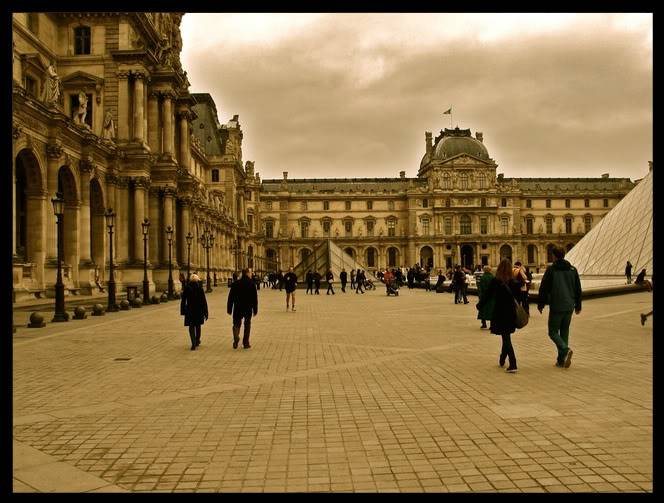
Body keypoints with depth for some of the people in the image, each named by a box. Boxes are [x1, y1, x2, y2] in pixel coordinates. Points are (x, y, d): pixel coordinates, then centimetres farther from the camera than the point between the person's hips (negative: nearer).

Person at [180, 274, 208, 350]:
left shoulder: (186, 289, -4)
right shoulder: (200, 289, -6)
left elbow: (183, 301, 0)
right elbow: (204, 302, -6)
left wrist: (183, 311, 9)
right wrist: (205, 313, -1)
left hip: (189, 310, 0)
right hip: (199, 310, 0)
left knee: (191, 327, 4)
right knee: (198, 326, 18)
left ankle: (193, 343, -11)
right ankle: (197, 341, 31)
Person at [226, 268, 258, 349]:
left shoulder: (235, 284, -1)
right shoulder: (251, 283, -5)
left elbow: (231, 297, 0)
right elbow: (255, 297, -4)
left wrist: (229, 309, 7)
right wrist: (255, 309, 3)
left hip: (237, 308, 1)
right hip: (248, 309, 0)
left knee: (236, 324, 10)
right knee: (247, 325, 12)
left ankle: (236, 338, -18)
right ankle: (245, 343, 12)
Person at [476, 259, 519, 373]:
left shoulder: (495, 281, -13)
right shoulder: (513, 281, -3)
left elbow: (487, 295, -8)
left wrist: (479, 306, 5)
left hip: (500, 313, -4)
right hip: (511, 313, 4)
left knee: (506, 338, -2)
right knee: (506, 337, 19)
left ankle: (513, 364, -11)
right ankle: (502, 360, 33)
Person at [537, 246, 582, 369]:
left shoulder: (551, 269, -8)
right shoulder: (573, 269, 8)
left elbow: (543, 288, -7)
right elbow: (578, 289, 13)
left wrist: (540, 304, 2)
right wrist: (578, 306, 20)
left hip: (556, 307, -5)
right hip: (569, 307, 5)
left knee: (553, 332, 4)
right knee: (565, 331, 13)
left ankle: (565, 349, -21)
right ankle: (561, 360, 14)